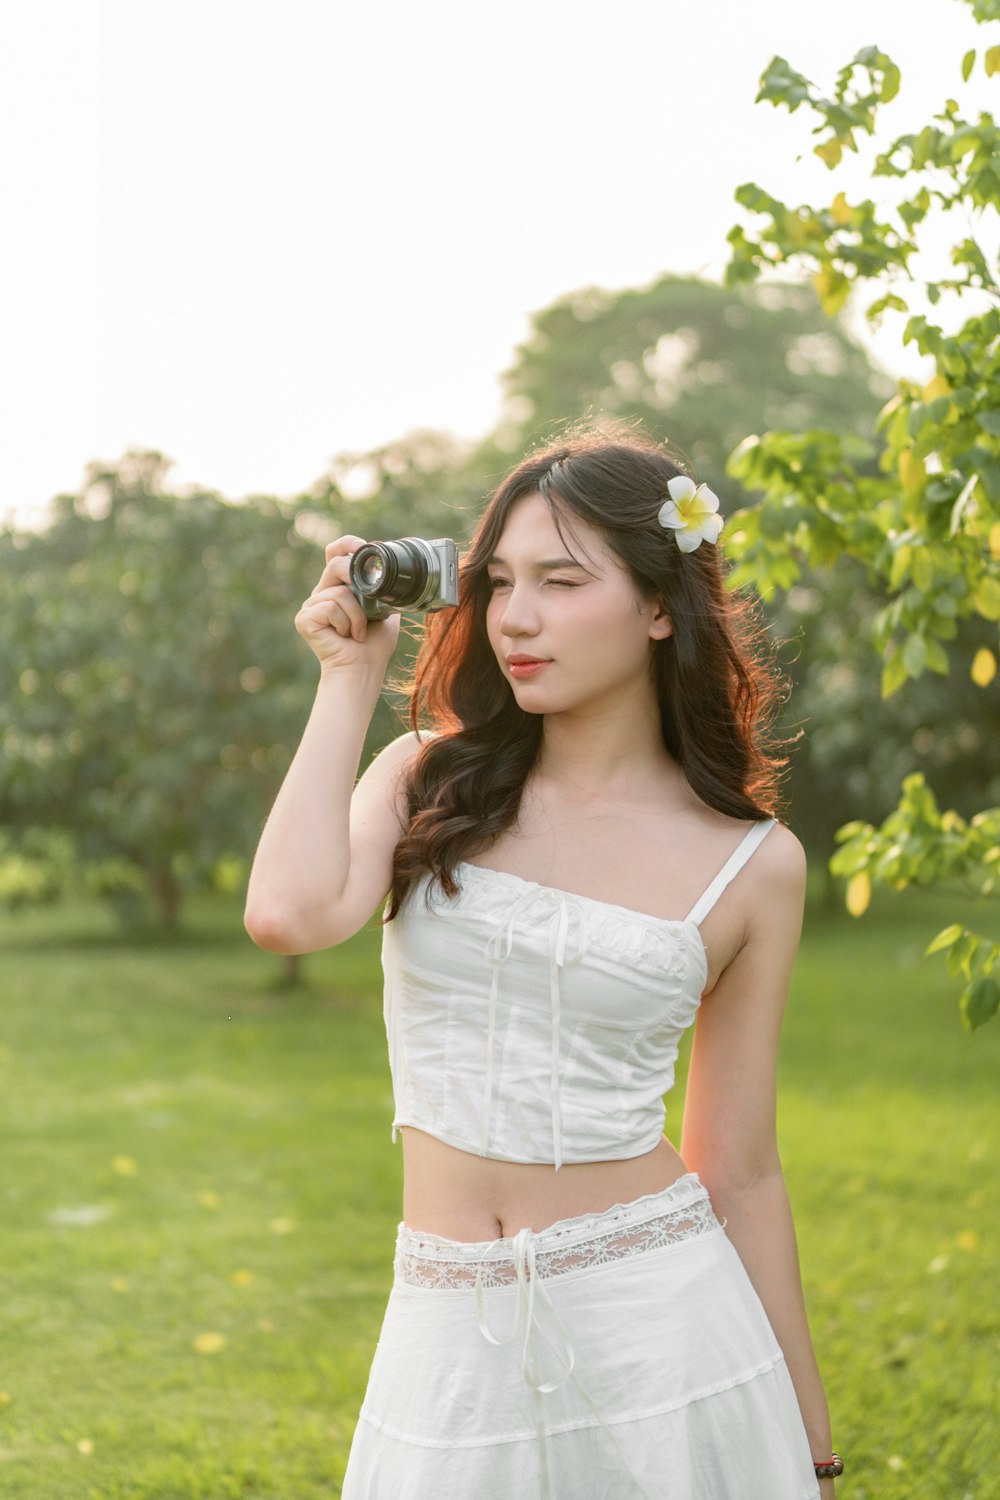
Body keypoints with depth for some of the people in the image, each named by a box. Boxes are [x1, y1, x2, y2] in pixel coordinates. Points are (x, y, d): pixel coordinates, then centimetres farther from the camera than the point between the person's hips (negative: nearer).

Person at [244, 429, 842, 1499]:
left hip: (661, 1325, -1)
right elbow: (289, 916, -18)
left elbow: (740, 1173, 4)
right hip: (453, 1336, 2)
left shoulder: (751, 865, -1)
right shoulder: (430, 779, 3)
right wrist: (349, 678, -7)